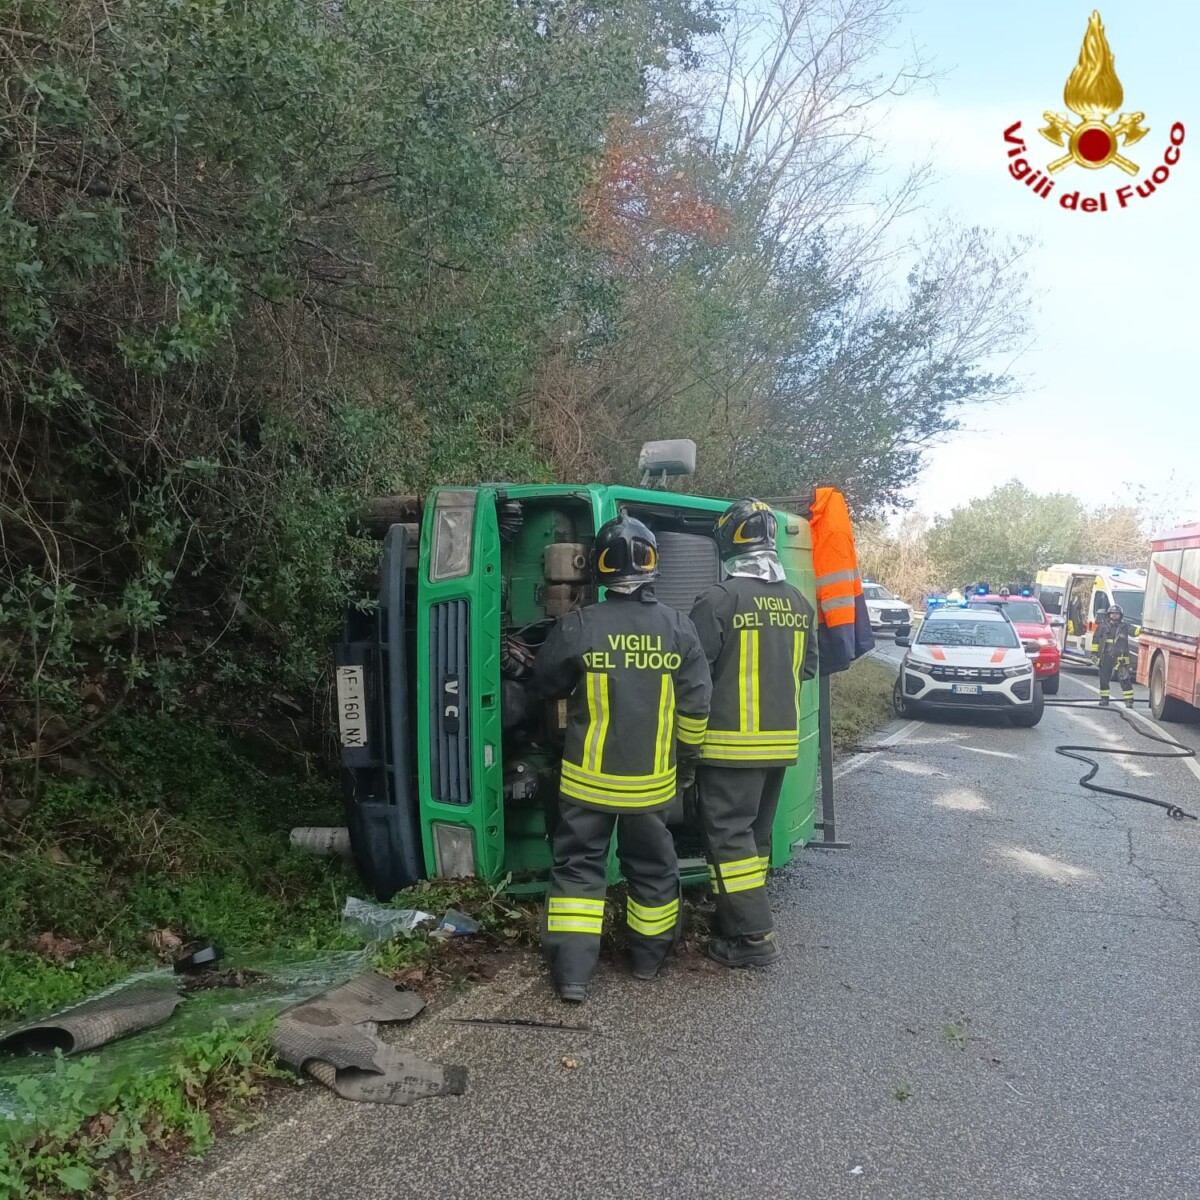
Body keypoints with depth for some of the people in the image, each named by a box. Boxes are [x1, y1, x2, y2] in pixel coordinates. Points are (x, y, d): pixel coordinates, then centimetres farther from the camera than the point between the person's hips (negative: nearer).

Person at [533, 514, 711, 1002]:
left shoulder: (578, 626, -14)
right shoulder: (678, 628, -7)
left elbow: (546, 685, 2)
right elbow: (696, 707, -1)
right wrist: (687, 760, 14)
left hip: (589, 779, -2)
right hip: (652, 780, 2)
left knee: (579, 866, 9)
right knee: (652, 867, 18)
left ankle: (572, 972, 8)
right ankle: (649, 958, 32)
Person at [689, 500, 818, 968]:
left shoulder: (720, 599, -16)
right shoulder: (797, 602, 6)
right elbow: (808, 666, 15)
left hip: (733, 741, -7)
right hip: (781, 739, 7)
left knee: (728, 834, -1)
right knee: (755, 833, 17)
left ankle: (753, 936, -1)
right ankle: (741, 919, 27)